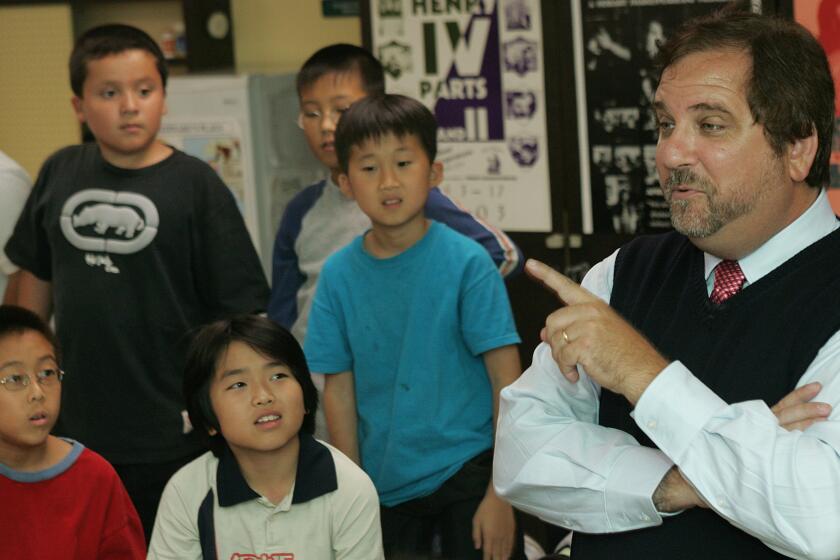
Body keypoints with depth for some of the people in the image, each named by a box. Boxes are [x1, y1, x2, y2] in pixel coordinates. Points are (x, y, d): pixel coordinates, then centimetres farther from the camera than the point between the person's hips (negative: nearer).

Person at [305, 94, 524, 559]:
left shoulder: (466, 262, -11)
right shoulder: (339, 275, -2)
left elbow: (506, 378, -11)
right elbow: (340, 389, 3)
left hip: (465, 473, -3)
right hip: (383, 485, 3)